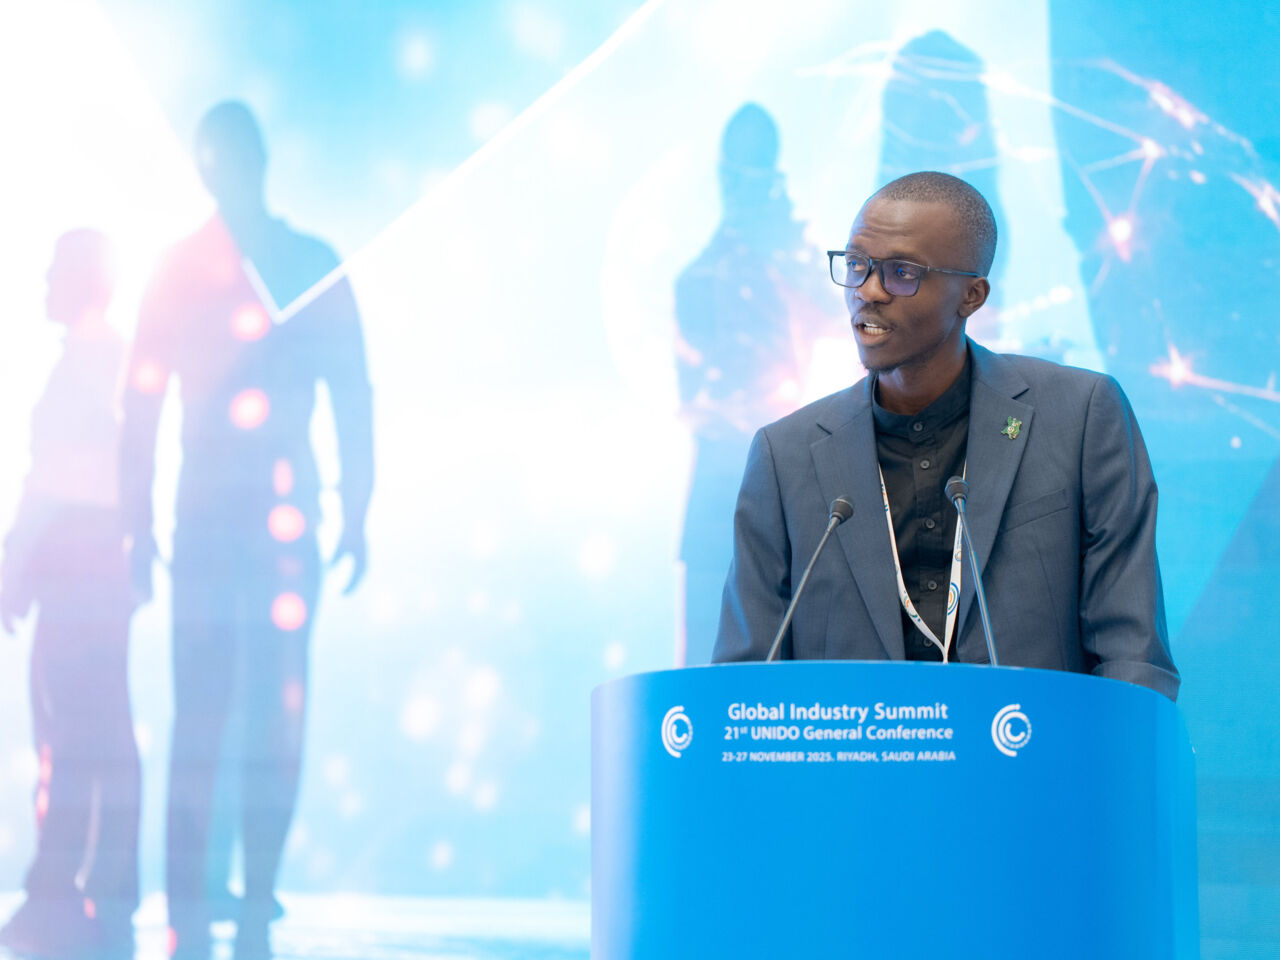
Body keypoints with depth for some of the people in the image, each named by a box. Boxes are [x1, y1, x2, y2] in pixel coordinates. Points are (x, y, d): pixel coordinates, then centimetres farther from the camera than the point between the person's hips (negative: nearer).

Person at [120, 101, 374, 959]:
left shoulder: (315, 268, 9)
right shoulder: (178, 272, 9)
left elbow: (354, 400, 9)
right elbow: (142, 405, 8)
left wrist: (357, 517, 3)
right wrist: (141, 525, 2)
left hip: (285, 524, 0)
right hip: (202, 523, 0)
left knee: (276, 719, -4)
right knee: (198, 720, -3)